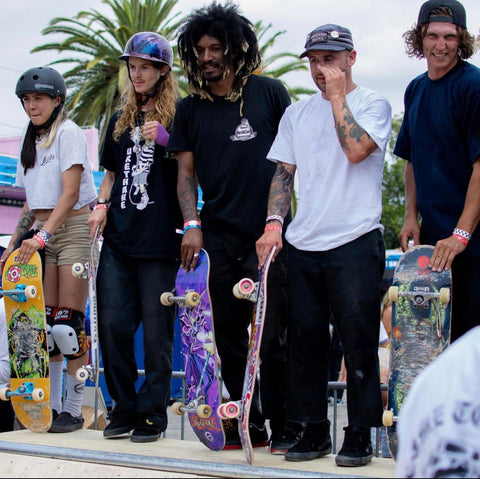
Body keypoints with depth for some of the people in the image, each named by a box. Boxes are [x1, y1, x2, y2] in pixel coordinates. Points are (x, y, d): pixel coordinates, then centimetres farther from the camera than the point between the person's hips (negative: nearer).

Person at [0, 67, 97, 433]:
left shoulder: (68, 132, -6)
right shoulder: (31, 142, 17)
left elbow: (70, 193, -16)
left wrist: (42, 236, -24)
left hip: (73, 228, -7)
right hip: (42, 236, 7)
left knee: (69, 323, -8)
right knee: (47, 322, 3)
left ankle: (74, 409, -1)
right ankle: (51, 406, 8)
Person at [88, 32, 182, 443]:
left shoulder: (178, 115, 3)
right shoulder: (120, 119, 19)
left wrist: (165, 141, -16)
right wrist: (102, 204, 8)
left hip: (159, 239, -5)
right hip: (118, 238, 5)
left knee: (157, 329, -1)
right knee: (113, 324, 2)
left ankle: (153, 413, 8)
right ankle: (124, 407, 14)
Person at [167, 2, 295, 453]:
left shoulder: (269, 93, 3)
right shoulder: (190, 108, 10)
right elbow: (186, 171, 10)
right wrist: (192, 224, -3)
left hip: (266, 232, -3)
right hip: (218, 236, 4)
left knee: (270, 336, -5)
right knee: (229, 336, 7)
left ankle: (282, 427, 6)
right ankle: (248, 425, 18)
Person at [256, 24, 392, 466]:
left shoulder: (372, 104, 1)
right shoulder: (297, 113, 15)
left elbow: (356, 149, -18)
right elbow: (283, 172, 14)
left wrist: (337, 94, -10)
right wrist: (274, 223, 0)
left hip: (355, 242, -5)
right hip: (303, 244, 5)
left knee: (359, 342, -2)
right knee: (305, 342, 7)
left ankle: (359, 434, 8)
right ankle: (314, 431, 18)